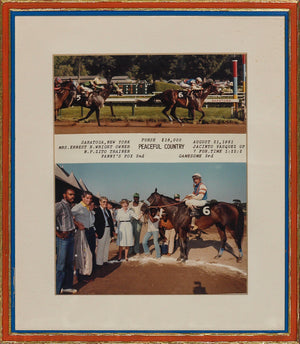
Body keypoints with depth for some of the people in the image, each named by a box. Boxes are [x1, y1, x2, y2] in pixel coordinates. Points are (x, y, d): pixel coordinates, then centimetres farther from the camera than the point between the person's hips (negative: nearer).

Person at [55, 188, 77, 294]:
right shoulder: (59, 205, -14)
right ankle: (57, 290, 0)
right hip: (63, 238, -9)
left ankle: (67, 286, 24)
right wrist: (58, 234, -20)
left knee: (69, 263, 14)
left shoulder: (68, 206, 14)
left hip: (71, 237, 9)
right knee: (61, 264, -5)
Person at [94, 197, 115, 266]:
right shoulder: (96, 210, -8)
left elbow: (111, 221, 17)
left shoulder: (108, 211, 15)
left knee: (107, 246, 12)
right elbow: (95, 221, -13)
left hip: (108, 230, 7)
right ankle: (99, 262, 2)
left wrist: (112, 230, 10)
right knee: (100, 247, -3)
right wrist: (96, 232, -18)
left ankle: (105, 260, 21)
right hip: (101, 231, -7)